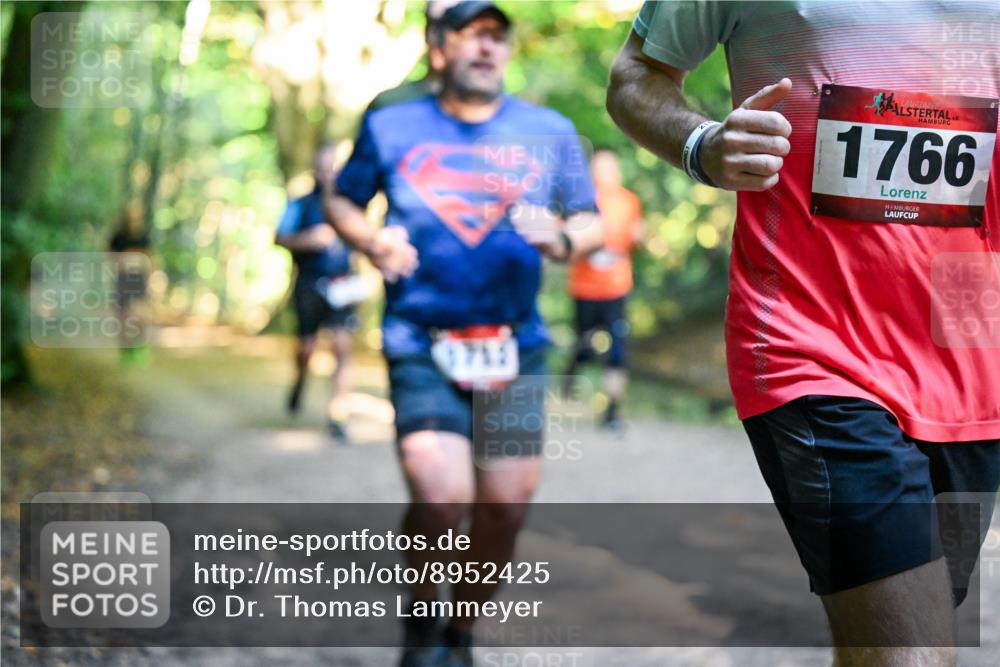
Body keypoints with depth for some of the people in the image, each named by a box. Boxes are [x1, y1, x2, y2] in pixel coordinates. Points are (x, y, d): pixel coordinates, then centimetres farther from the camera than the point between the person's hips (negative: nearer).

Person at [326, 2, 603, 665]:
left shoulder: (551, 131, 7)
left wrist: (562, 240, -12)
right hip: (420, 344, -2)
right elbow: (341, 200, 16)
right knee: (440, 499, -18)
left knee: (505, 505, 1)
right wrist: (372, 242, -5)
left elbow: (591, 222, 11)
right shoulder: (391, 128, 5)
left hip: (516, 348, 2)